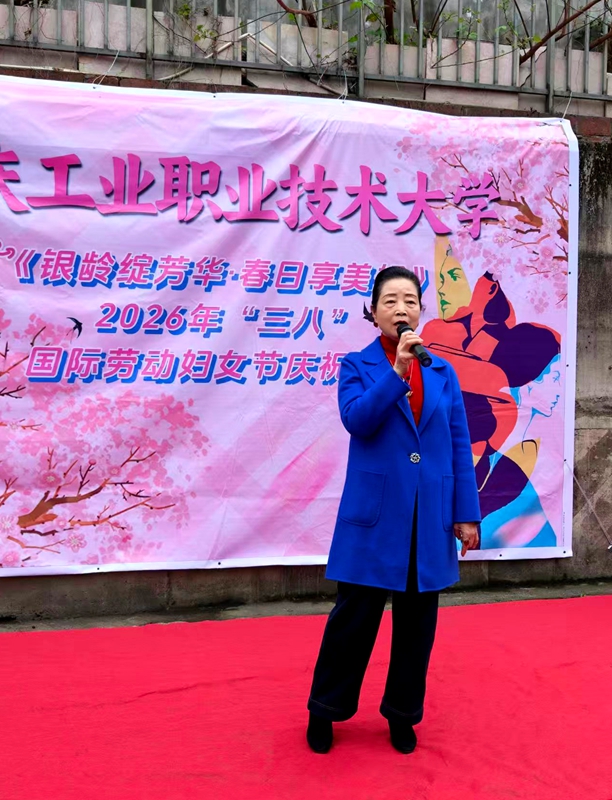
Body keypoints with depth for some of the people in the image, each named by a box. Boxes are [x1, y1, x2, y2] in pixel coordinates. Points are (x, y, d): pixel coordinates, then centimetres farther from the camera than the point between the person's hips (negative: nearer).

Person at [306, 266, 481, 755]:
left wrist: (466, 513, 2)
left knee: (417, 619, 12)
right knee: (355, 614, 4)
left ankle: (403, 713, 31)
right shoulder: (356, 366, 1)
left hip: (431, 515, 3)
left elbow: (460, 445, 6)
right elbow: (356, 420, -17)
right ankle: (325, 709, 26)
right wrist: (397, 370, -23)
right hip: (377, 513, -3)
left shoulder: (443, 372, 8)